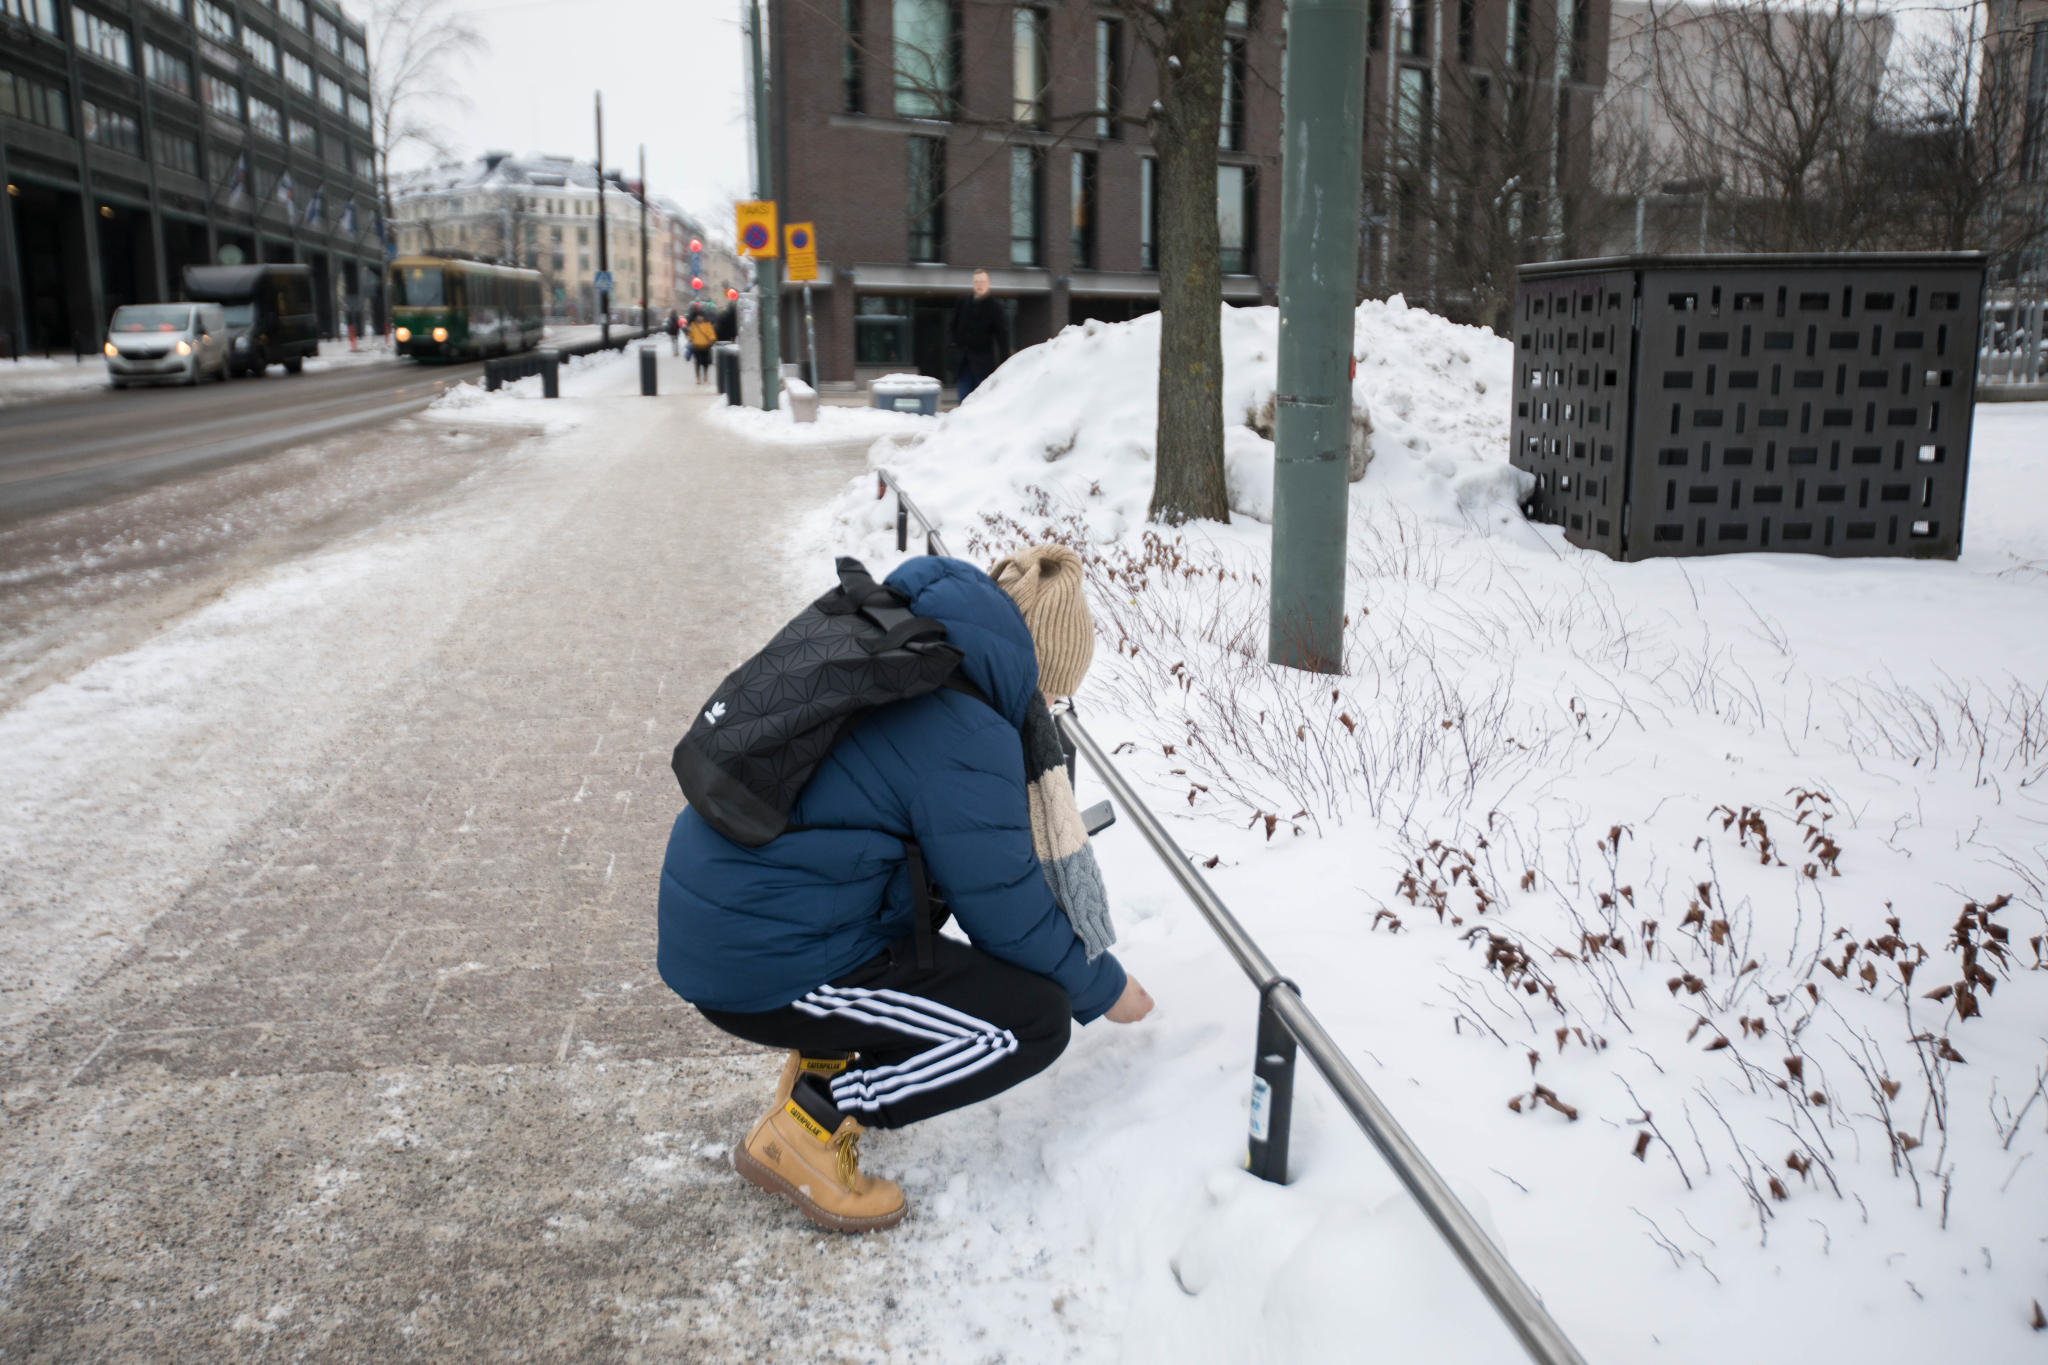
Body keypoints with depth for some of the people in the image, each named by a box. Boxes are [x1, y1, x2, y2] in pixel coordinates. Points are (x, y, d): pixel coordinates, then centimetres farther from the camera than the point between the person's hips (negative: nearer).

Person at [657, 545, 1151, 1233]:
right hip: (765, 968, -10)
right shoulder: (967, 737, -18)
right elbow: (1007, 913, -10)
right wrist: (1106, 989, 8)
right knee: (1034, 1019, -7)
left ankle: (819, 1060, 22)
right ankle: (813, 1124, -2)